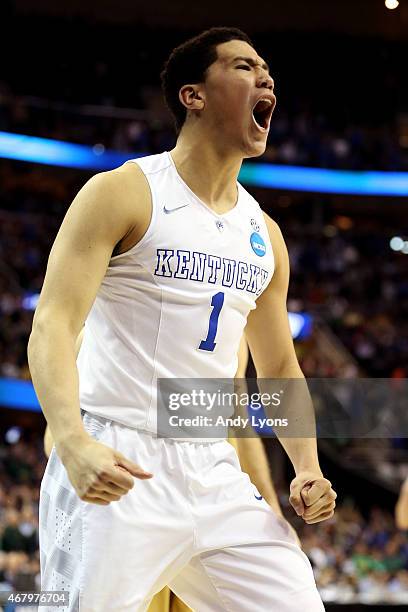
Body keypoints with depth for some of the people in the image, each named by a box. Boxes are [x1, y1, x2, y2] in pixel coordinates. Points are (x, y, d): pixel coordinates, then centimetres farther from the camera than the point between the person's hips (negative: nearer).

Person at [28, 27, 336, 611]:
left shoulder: (265, 234, 14)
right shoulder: (122, 193, -5)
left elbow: (279, 367, 23)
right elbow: (51, 328, -14)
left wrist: (308, 468, 7)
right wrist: (74, 444, -30)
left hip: (215, 474, 6)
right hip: (115, 471, -6)